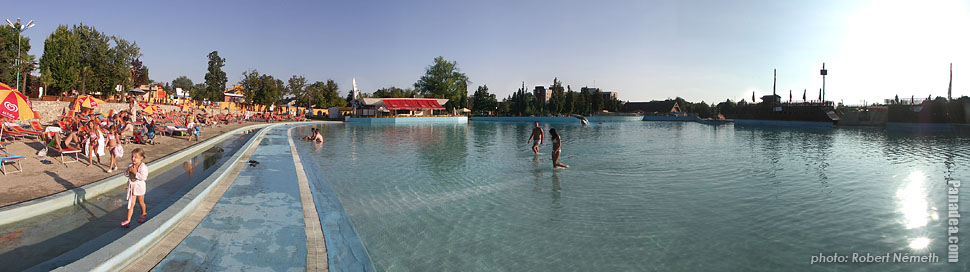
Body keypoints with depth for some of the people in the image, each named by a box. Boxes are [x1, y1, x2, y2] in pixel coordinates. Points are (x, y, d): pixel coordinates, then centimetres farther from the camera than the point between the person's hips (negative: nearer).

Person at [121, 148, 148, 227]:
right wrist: (128, 171, -12)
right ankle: (128, 220, 7)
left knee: (141, 202, 15)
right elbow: (126, 174, 8)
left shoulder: (143, 167, -19)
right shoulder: (130, 165, 1)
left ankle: (144, 214, 40)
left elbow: (143, 177, -28)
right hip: (131, 186, 5)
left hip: (139, 186, -5)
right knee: (131, 203, 5)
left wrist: (135, 172, -29)